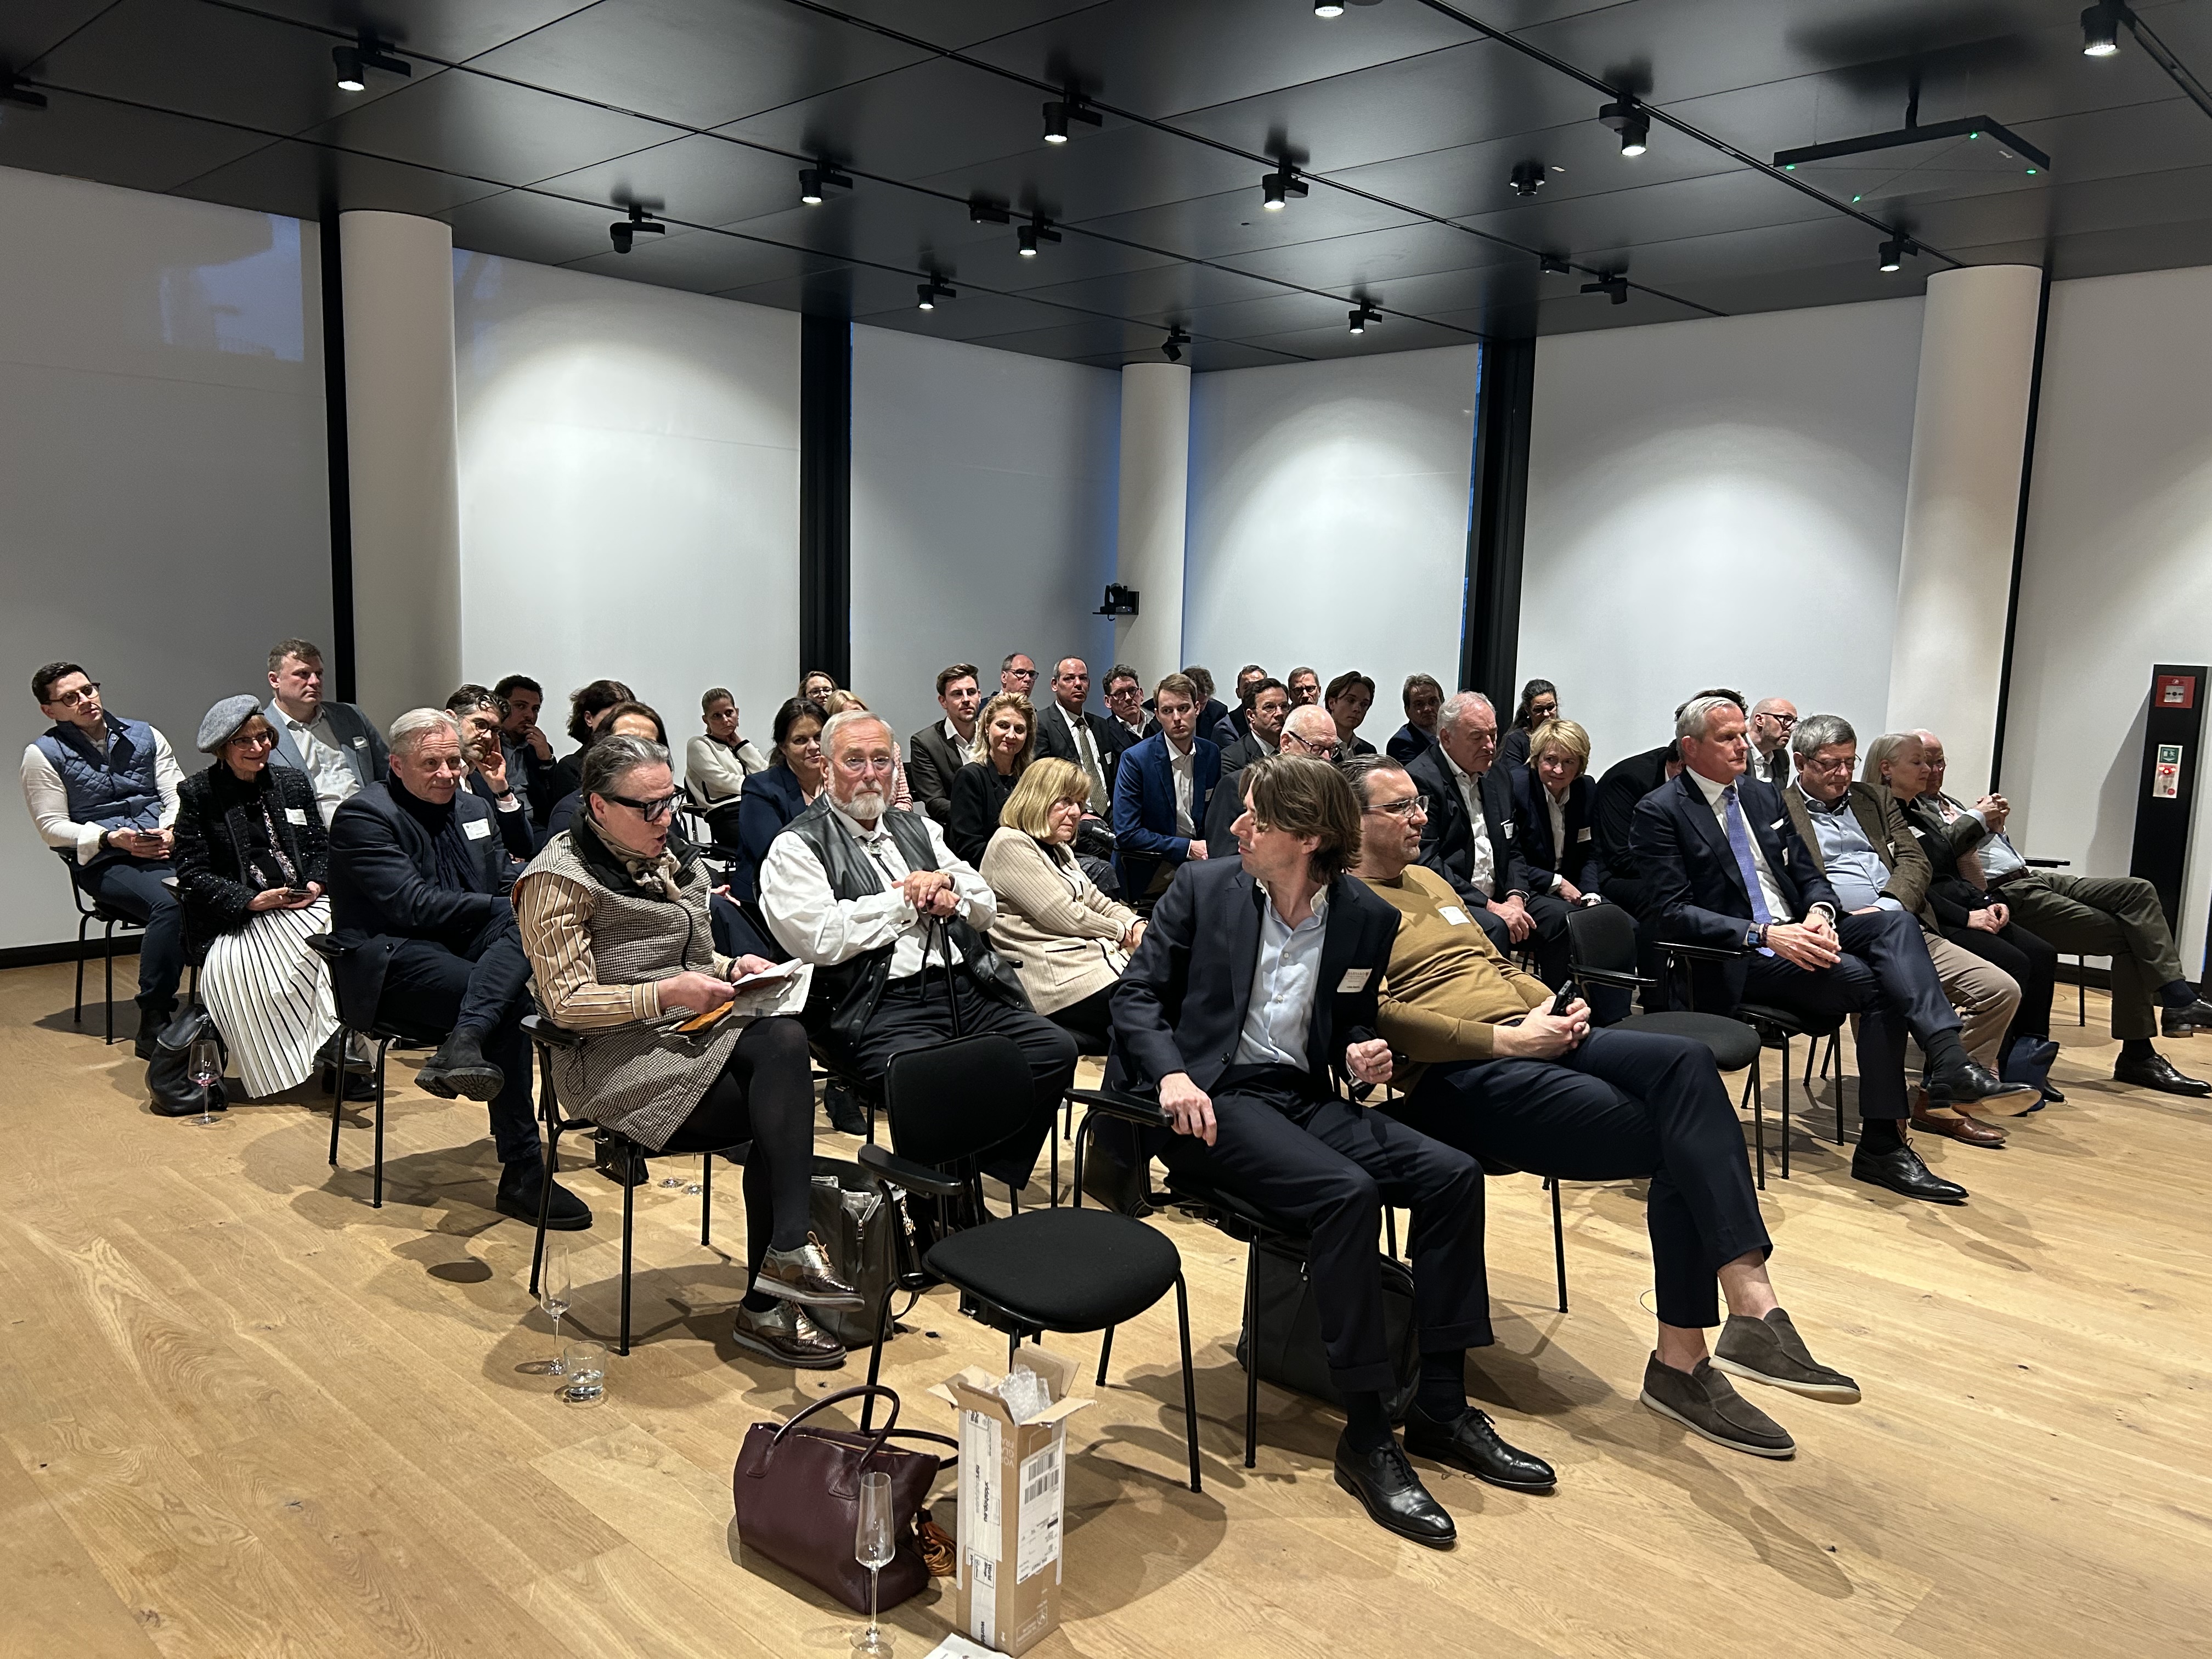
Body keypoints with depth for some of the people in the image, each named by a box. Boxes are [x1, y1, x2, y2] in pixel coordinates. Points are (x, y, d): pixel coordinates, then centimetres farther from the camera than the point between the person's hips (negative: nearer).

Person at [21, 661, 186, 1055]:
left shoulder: (144, 736, 17)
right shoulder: (44, 753, 7)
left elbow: (178, 795, 13)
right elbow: (52, 826, 3)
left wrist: (171, 831, -8)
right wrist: (112, 838, -12)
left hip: (165, 849, 3)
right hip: (103, 863, -3)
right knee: (168, 904, -36)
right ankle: (153, 1026, -28)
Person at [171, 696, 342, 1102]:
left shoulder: (293, 782, 16)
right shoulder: (197, 793, 4)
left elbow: (322, 847, 16)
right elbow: (193, 875, -2)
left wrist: (316, 885, -7)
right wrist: (252, 901, -15)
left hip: (304, 907, 3)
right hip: (235, 922, -3)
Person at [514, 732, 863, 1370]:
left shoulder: (669, 859, 19)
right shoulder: (559, 879, -4)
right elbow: (566, 1002, -10)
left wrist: (733, 967, 4)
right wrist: (668, 993, -21)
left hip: (690, 1031, 7)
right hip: (615, 1058, -6)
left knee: (785, 1038, -29)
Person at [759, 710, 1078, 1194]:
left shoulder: (917, 828, 23)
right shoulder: (798, 846, 4)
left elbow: (986, 909, 24)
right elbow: (820, 939, -12)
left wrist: (950, 892, 0)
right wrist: (904, 898, -3)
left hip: (966, 990, 6)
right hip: (882, 1007, -6)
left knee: (1056, 1050, -15)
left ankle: (987, 1174, 0)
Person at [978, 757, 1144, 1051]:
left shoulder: (1060, 850, 22)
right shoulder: (1010, 844, -8)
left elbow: (1096, 900, 25)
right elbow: (1065, 916, -13)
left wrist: (1136, 924, 3)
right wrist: (1122, 932, 0)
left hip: (1101, 958, 10)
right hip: (1061, 980, -9)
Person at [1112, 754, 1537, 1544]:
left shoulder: (1367, 918, 4)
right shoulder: (1204, 889, -2)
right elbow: (1137, 992, -1)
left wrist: (1360, 1052, -5)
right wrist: (1171, 1073, -18)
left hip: (1305, 1097, 5)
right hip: (1214, 1100, -4)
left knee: (1452, 1175, -14)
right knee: (1346, 1192, -30)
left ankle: (1441, 1406, -3)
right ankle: (1366, 1434, -20)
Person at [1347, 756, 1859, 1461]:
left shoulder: (1429, 881, 26)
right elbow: (1381, 1017, -16)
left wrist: (1556, 1006, 6)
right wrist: (1504, 1037, -18)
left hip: (1528, 1037, 8)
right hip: (1458, 1074, -8)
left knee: (1685, 1061, -22)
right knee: (1677, 1142, -21)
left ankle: (1753, 1305, -28)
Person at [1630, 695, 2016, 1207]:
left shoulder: (1765, 796, 16)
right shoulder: (1661, 811, -6)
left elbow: (1809, 876, 16)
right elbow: (1672, 913, -14)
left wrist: (1819, 912, -9)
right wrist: (1764, 935, -24)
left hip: (1797, 934, 7)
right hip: (1734, 960, -7)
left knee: (1895, 923, -21)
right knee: (1871, 982, -26)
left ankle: (1949, 1062, -36)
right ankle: (1881, 1143, -21)